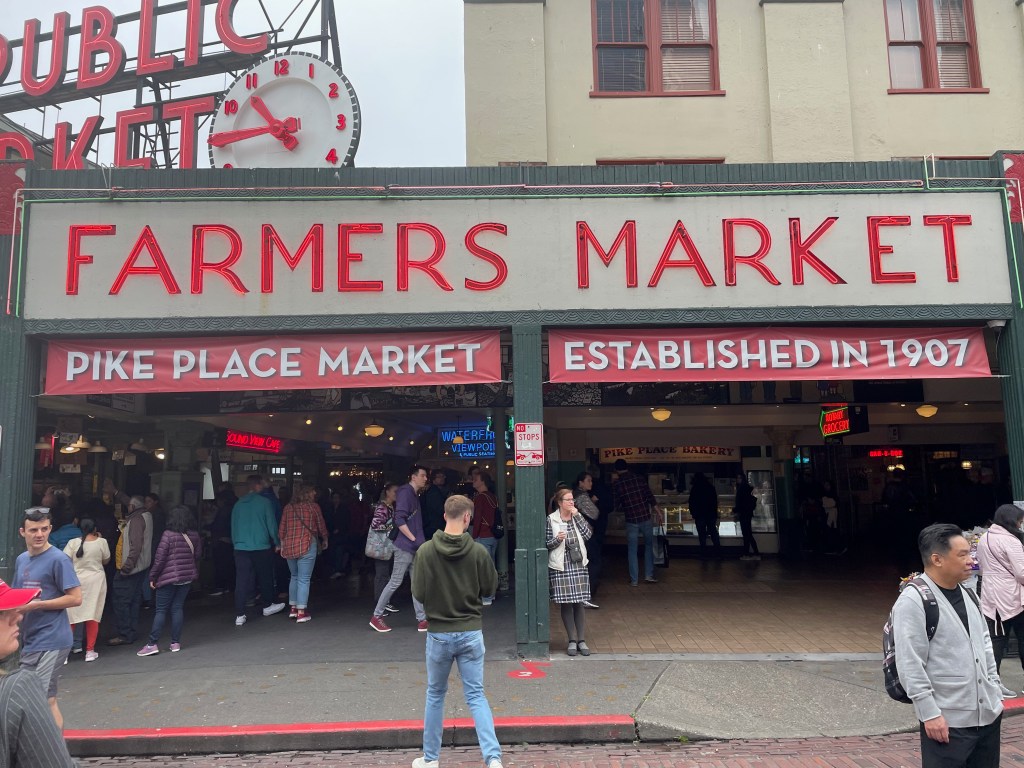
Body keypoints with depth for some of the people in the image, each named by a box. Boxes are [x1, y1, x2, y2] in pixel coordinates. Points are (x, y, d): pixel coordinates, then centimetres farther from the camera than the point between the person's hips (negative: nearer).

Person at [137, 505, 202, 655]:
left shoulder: (168, 534, -13)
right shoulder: (195, 535, 2)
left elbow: (160, 558, -12)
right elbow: (198, 555, 9)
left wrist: (152, 577, -3)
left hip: (169, 577, -4)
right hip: (188, 577, 5)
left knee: (161, 610, 3)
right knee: (178, 608, 10)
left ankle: (152, 644, 2)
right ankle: (175, 643, 11)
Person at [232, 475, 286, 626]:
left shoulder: (238, 504, 6)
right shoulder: (264, 502, -6)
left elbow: (233, 527, 11)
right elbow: (272, 524, -5)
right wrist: (277, 543, 7)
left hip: (240, 548, 3)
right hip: (261, 547, -3)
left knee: (241, 581, 2)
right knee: (265, 578, 15)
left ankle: (239, 615, -1)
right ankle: (268, 606, 30)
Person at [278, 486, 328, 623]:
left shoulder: (288, 508, 10)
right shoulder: (313, 506, -1)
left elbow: (281, 530, 10)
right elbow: (321, 526, 5)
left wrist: (282, 545, 20)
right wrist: (325, 540, 22)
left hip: (289, 546, 5)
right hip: (307, 545, -5)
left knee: (294, 577, 20)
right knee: (304, 579, -1)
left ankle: (292, 608, 22)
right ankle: (301, 612, -2)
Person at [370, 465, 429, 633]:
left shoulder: (415, 494, 16)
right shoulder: (405, 492, -12)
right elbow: (399, 520, -21)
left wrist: (418, 541, 13)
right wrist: (414, 540, -19)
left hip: (414, 547, 9)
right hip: (405, 546, -9)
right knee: (395, 582, -2)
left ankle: (421, 620, 9)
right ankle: (376, 617, 10)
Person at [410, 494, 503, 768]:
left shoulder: (426, 551, -12)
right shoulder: (479, 551, -11)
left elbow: (418, 594, -10)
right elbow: (490, 588, -1)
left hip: (438, 634, 0)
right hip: (471, 633, 0)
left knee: (435, 694, 18)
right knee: (476, 696, 9)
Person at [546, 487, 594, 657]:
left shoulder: (577, 517, 8)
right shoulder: (551, 519, -3)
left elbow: (588, 534, -6)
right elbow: (546, 544, -2)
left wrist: (577, 516, -9)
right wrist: (557, 539, -20)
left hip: (578, 565, 3)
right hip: (560, 567, -3)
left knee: (579, 603, 4)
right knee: (565, 604, 3)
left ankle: (581, 640, 11)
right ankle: (572, 640, 13)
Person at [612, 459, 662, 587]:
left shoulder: (616, 485, -3)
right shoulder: (639, 479, -1)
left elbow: (616, 505, 2)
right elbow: (650, 497, -4)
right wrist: (658, 512, 3)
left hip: (631, 521, -1)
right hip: (645, 518, 1)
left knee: (632, 550, 8)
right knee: (649, 545, 17)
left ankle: (634, 580, 10)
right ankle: (649, 575, 16)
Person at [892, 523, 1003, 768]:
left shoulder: (968, 594, 9)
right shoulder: (913, 601, -17)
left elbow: (985, 644, 19)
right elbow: (910, 664, -19)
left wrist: (995, 691, 14)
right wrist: (930, 713, -18)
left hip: (988, 715, 8)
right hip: (947, 721, -8)